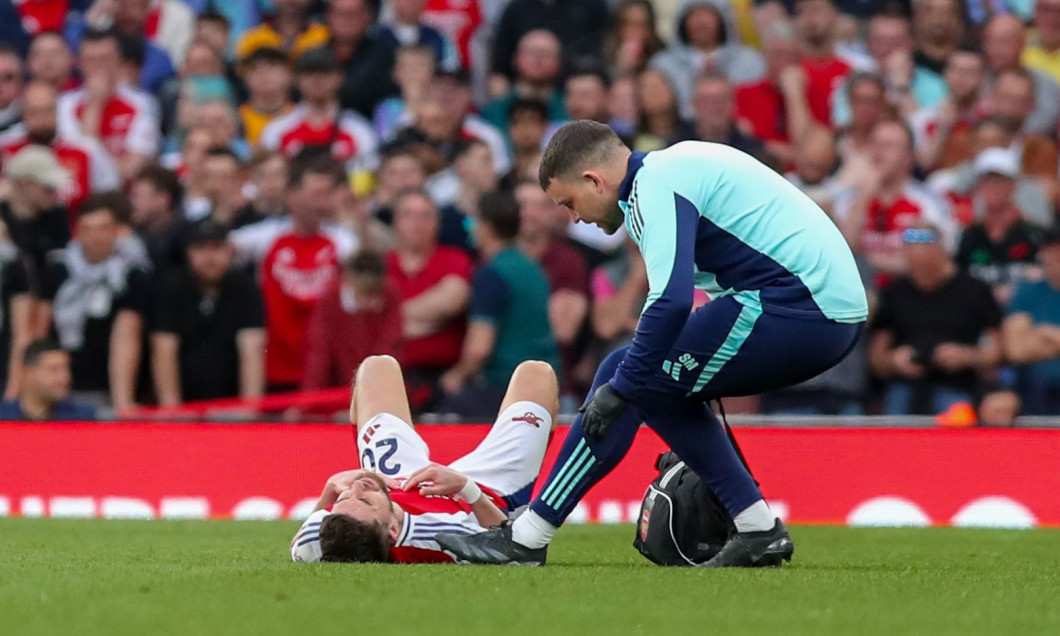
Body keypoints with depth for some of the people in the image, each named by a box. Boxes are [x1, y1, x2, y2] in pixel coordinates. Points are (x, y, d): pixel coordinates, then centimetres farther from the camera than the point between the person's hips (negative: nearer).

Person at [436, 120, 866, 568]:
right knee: (657, 386, 17)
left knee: (625, 379, -4)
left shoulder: (655, 186, -9)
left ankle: (527, 539, -3)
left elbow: (671, 299, -22)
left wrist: (620, 388, -14)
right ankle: (758, 531, 16)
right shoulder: (676, 165, 21)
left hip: (792, 308, -9)